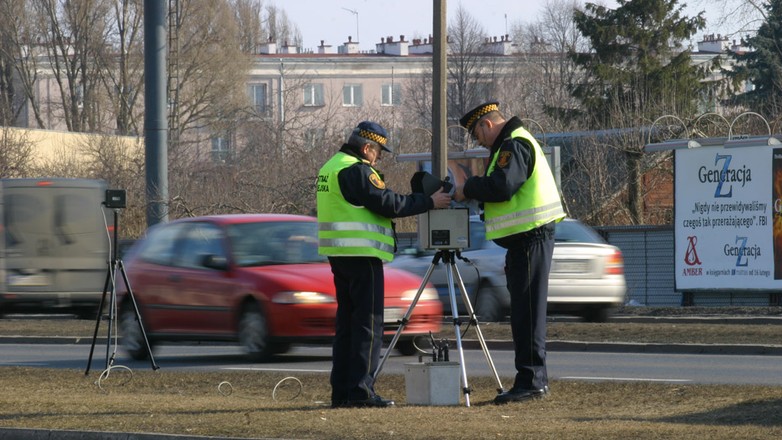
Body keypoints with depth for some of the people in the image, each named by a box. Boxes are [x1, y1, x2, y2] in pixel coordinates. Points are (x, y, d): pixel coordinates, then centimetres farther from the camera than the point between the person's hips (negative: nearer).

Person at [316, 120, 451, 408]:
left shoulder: (331, 167, 19)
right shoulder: (356, 170, -13)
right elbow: (386, 203, -16)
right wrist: (429, 202, -10)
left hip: (339, 254, 10)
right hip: (361, 254, -10)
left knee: (347, 322, 12)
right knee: (368, 322, -8)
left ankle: (341, 391, 12)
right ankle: (361, 390, -11)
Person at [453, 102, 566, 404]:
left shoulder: (515, 145, -13)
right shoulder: (510, 144, 22)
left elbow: (502, 186, -24)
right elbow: (500, 187, 24)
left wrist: (467, 190, -10)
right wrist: (472, 192, 9)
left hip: (531, 237, -11)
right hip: (525, 237, 11)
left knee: (526, 311, -11)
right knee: (524, 311, 12)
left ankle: (531, 381, -11)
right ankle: (533, 380, 16)